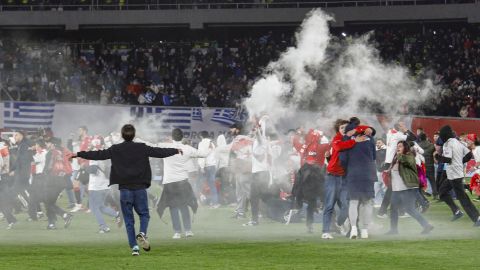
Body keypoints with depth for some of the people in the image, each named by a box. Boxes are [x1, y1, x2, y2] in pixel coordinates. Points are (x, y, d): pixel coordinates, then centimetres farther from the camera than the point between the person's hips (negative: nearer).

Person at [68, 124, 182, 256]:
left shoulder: (115, 150, -1)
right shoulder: (142, 148, -1)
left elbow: (98, 155, 1)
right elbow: (160, 152, 8)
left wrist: (78, 154, 10)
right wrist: (176, 151, 24)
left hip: (125, 190, 0)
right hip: (140, 188, 0)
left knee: (129, 220, 6)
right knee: (144, 214, 14)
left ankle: (134, 246, -2)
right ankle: (142, 233, -15)